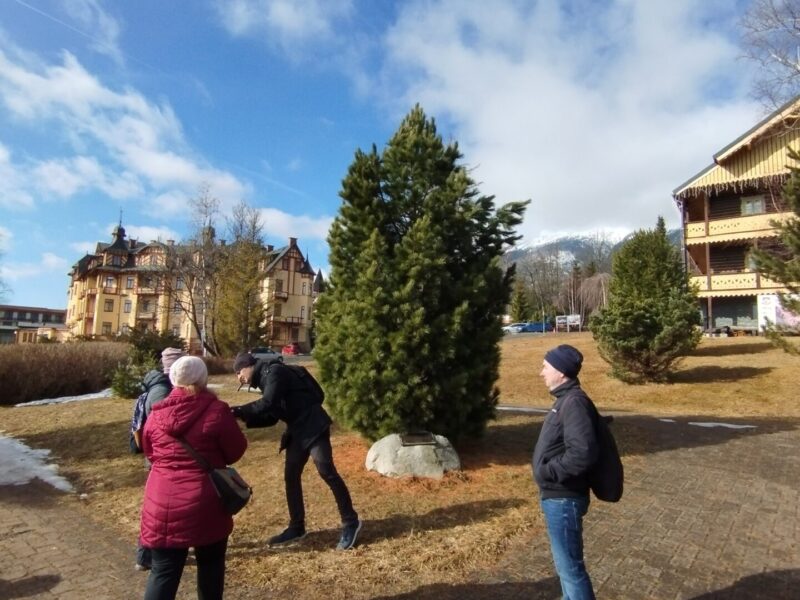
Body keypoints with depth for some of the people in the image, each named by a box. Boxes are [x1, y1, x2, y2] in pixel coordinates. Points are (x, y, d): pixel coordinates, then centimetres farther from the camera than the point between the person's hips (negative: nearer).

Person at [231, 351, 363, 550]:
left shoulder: (274, 371, -10)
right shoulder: (266, 378, 19)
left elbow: (268, 404, -22)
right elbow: (271, 416, 18)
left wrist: (239, 411, -14)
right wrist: (246, 418, 6)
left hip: (312, 425, -10)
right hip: (298, 430, 10)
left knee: (327, 472, -9)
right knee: (290, 476, 11)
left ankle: (350, 523, 0)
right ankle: (296, 527, 23)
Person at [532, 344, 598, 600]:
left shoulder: (574, 402, -22)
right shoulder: (565, 399, 8)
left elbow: (583, 453, -31)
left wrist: (547, 471, -22)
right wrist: (546, 470, 9)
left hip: (563, 499, -10)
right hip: (556, 496, 10)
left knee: (569, 565, 4)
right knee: (565, 561, 24)